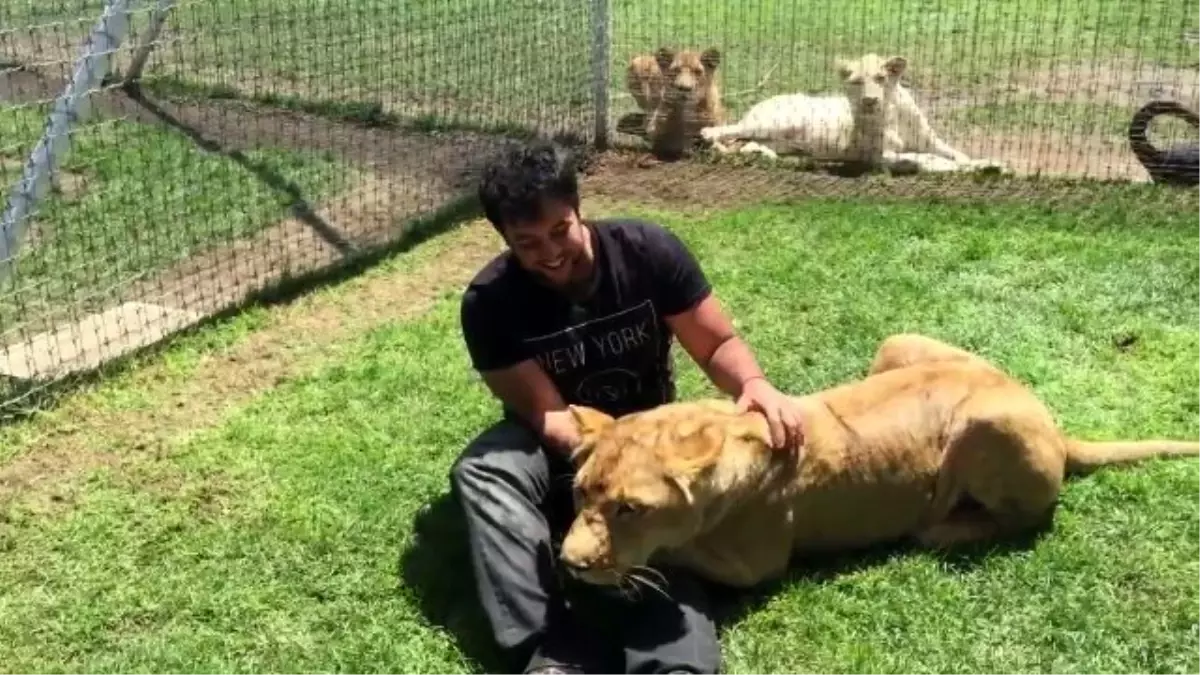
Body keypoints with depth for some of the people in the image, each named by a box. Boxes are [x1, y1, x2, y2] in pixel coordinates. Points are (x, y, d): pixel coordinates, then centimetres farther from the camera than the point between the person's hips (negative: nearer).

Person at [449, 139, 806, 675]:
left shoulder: (647, 250, -16)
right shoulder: (489, 302, -18)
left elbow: (718, 343, -9)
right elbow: (548, 413, -20)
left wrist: (754, 384, -32)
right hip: (559, 449, 0)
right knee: (480, 470, -32)